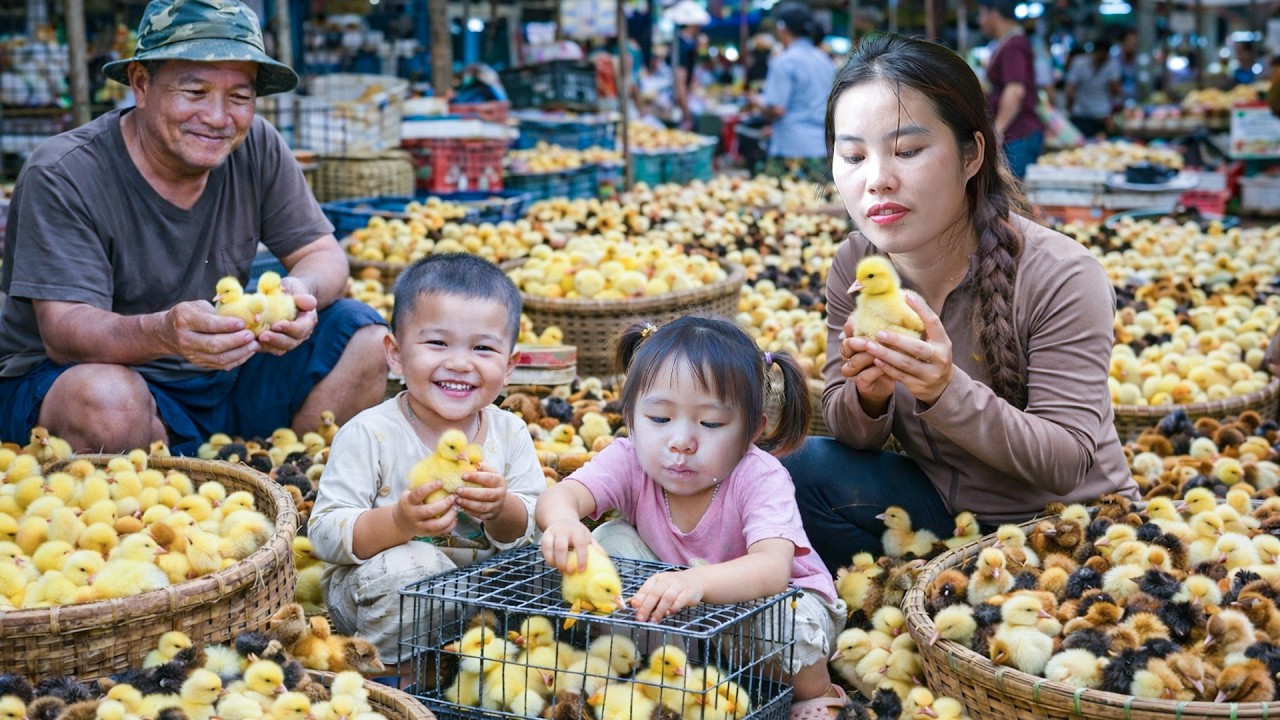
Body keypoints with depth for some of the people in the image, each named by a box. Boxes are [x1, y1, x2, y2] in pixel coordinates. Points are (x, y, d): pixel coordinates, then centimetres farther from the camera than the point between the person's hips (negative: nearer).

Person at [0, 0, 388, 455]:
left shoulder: (257, 149, -4)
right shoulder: (63, 177, -18)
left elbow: (322, 254, 0)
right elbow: (63, 333, -25)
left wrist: (302, 291, -26)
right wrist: (163, 332, -47)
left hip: (222, 378, 5)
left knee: (363, 338, -10)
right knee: (107, 399, -38)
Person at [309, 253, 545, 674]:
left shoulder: (510, 434, -2)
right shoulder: (369, 434, -15)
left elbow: (534, 527, -2)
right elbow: (324, 533, -20)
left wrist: (502, 509, -26)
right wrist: (398, 522, -38)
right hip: (374, 592, -4)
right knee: (408, 565, -34)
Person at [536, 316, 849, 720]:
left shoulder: (759, 478, -31)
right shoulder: (631, 462, -21)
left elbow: (774, 567, -49)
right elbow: (561, 494, -39)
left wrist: (698, 581, -70)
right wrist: (562, 520, -66)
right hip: (678, 609, 3)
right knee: (611, 540, -18)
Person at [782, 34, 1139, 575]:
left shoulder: (1060, 279, -22)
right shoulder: (855, 266, -8)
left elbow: (1065, 464, -22)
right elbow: (847, 430, -4)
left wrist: (948, 392, -38)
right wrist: (868, 396, -28)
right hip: (940, 506, 5)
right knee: (803, 469, -18)